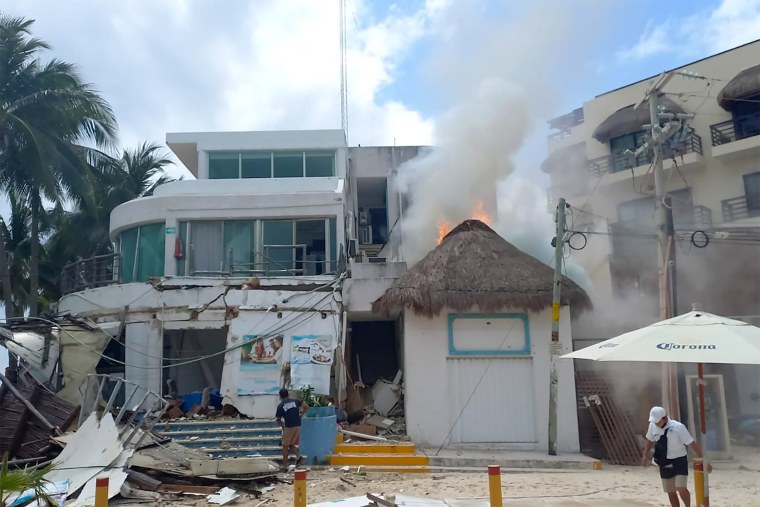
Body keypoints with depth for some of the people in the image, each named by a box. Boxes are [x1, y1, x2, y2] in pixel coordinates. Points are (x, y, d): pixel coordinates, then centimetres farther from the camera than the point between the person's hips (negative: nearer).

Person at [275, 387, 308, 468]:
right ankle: (298, 455, -4)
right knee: (291, 444, 20)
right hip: (298, 426, 4)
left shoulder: (280, 406, -1)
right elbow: (306, 407, 3)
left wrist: (282, 426, 21)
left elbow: (278, 420, 3)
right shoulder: (295, 401, 7)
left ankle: (285, 465, 13)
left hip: (288, 427, -4)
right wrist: (301, 415, 13)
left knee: (285, 446, 11)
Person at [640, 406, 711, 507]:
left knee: (681, 489, -18)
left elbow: (693, 444, -20)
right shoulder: (653, 425, -8)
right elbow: (650, 440, 10)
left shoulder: (678, 427, -23)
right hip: (665, 463, 5)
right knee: (670, 492, 11)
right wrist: (645, 455, 2)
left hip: (679, 461, -4)